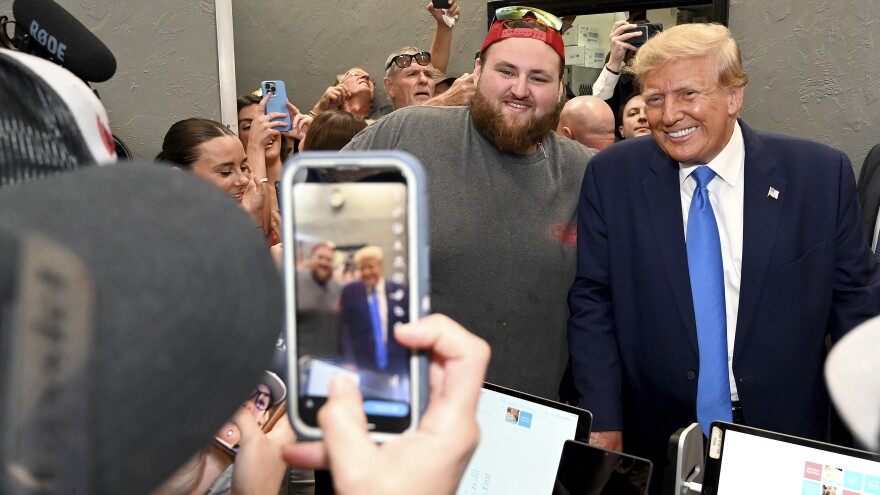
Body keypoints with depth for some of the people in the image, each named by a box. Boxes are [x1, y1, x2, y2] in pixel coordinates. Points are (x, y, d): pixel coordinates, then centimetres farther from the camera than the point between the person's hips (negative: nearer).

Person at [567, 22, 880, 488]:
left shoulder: (820, 174, -9)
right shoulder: (612, 176, -9)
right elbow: (592, 302, -5)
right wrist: (603, 424, -10)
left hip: (783, 441, 1)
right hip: (652, 442, 0)